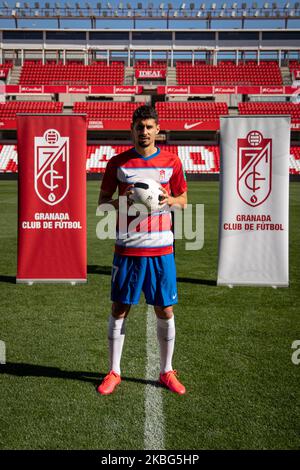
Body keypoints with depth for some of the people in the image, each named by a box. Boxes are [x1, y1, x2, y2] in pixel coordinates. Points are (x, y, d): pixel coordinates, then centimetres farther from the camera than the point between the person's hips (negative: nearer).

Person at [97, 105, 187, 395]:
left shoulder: (171, 162, 4)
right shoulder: (118, 162, 3)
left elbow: (183, 200, 12)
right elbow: (102, 200, 8)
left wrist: (169, 200, -10)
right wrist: (120, 203, -13)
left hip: (161, 248, 1)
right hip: (127, 248, 0)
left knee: (165, 310, 5)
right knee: (119, 309, 4)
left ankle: (166, 372, 22)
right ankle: (114, 372, 20)